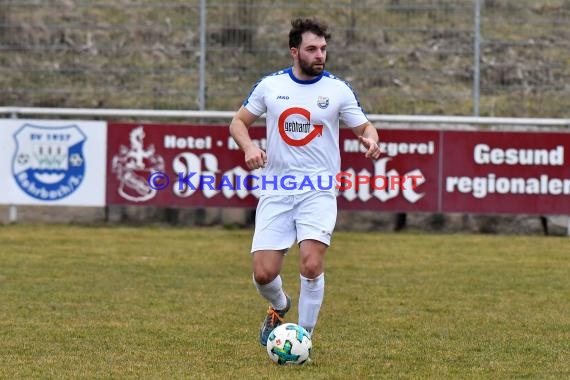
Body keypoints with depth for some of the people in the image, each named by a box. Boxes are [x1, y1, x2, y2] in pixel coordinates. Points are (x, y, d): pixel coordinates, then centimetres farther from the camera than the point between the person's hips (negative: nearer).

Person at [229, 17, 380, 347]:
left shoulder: (338, 89, 1)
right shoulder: (270, 85, 5)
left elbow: (364, 126, 8)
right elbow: (239, 122, 14)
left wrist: (371, 139, -16)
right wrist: (249, 146, -8)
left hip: (319, 192, -1)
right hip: (276, 191, 1)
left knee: (311, 264, -21)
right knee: (264, 274, -6)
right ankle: (279, 307, 30)